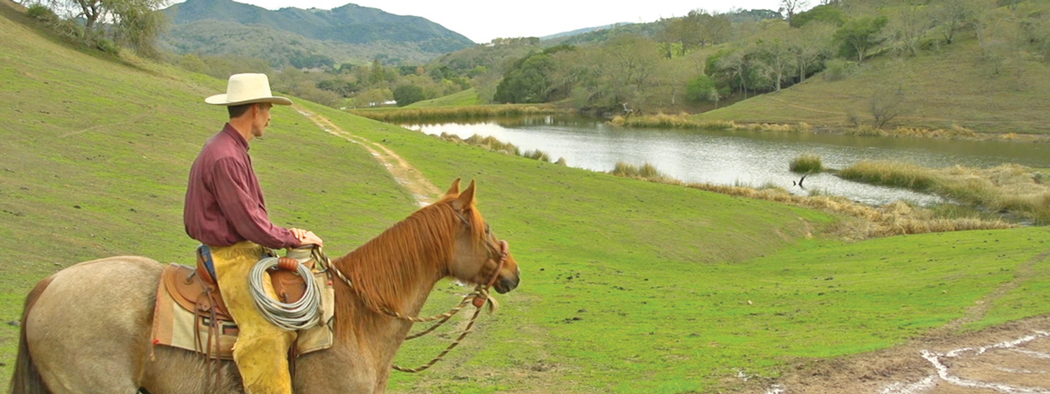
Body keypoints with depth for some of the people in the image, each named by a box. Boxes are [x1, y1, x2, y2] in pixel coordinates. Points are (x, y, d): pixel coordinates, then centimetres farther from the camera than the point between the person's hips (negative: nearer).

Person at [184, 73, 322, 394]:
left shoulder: (233, 150, 13)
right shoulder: (224, 157, -20)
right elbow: (248, 222, -21)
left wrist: (287, 234, 4)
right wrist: (294, 239, -10)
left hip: (246, 248, 11)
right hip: (231, 256, -11)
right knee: (267, 330, -23)